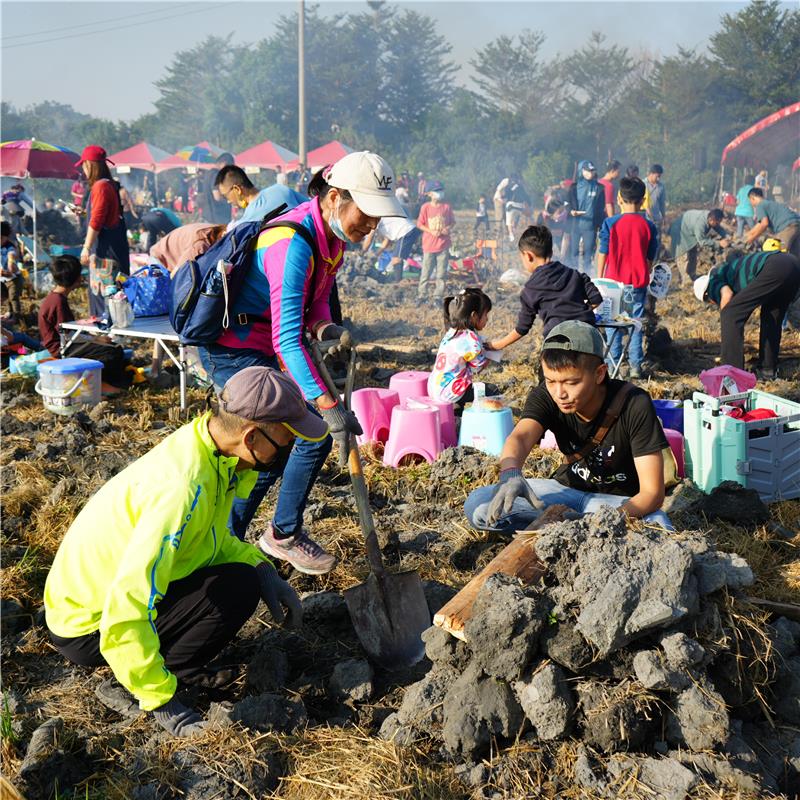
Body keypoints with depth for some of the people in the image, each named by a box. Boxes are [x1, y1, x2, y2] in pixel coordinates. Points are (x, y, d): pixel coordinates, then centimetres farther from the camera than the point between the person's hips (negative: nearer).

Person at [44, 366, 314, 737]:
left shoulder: (215, 454, -4)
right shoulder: (184, 487, -33)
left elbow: (214, 538, 13)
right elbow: (126, 613, -35)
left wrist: (262, 566, -5)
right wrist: (161, 700, -27)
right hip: (87, 626, -9)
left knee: (248, 570, 5)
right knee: (238, 588, -22)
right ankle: (128, 689, -9)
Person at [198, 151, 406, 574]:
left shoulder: (332, 234, -1)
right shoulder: (293, 244, -30)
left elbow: (315, 298, 9)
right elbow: (287, 340, -37)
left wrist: (323, 325, -15)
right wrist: (327, 405, -43)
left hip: (259, 348, 9)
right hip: (233, 351, -9)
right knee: (315, 433, -10)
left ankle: (225, 538, 28)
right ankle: (284, 534, 10)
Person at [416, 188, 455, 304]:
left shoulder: (446, 207, 4)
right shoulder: (426, 207, -2)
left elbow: (453, 221, 14)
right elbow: (420, 224, 0)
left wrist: (448, 228, -7)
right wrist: (431, 231, -13)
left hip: (443, 245, 2)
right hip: (429, 245, -2)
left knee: (441, 273, 3)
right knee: (426, 272, 0)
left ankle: (438, 297, 10)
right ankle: (421, 296, 11)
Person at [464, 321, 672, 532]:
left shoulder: (634, 405, -24)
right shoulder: (545, 396, -16)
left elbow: (652, 492, -25)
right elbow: (520, 437, -37)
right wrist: (511, 475, -60)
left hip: (621, 500, -3)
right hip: (569, 489, 3)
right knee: (476, 505, -18)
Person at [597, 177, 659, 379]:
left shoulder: (611, 223, -9)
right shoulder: (649, 226, -2)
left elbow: (603, 253, -4)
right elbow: (651, 258, 5)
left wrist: (599, 278, 7)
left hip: (614, 281, -1)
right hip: (639, 282, 2)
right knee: (636, 323, 8)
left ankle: (613, 363, 10)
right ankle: (635, 365, 8)